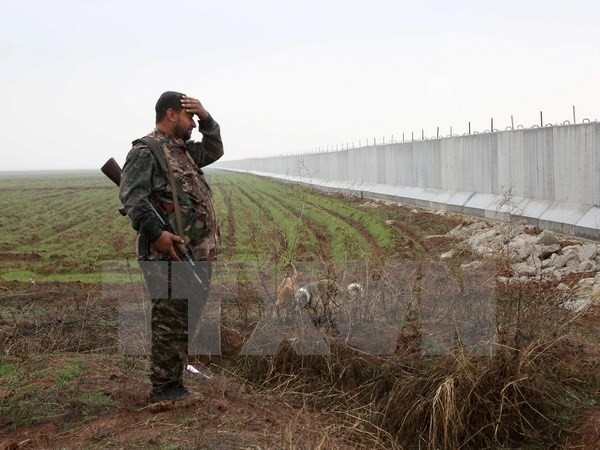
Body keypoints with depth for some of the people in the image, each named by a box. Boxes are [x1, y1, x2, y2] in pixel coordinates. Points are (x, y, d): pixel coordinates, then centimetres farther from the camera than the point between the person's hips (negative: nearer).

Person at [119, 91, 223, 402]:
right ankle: (163, 389, 3)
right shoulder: (146, 151, -9)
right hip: (170, 254, -10)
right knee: (170, 322, -5)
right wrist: (156, 233, -30)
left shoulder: (182, 150, 20)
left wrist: (206, 119, 17)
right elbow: (132, 196, -20)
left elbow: (213, 151, 34)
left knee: (186, 320, 15)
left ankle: (175, 383, 25)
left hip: (196, 254, 10)